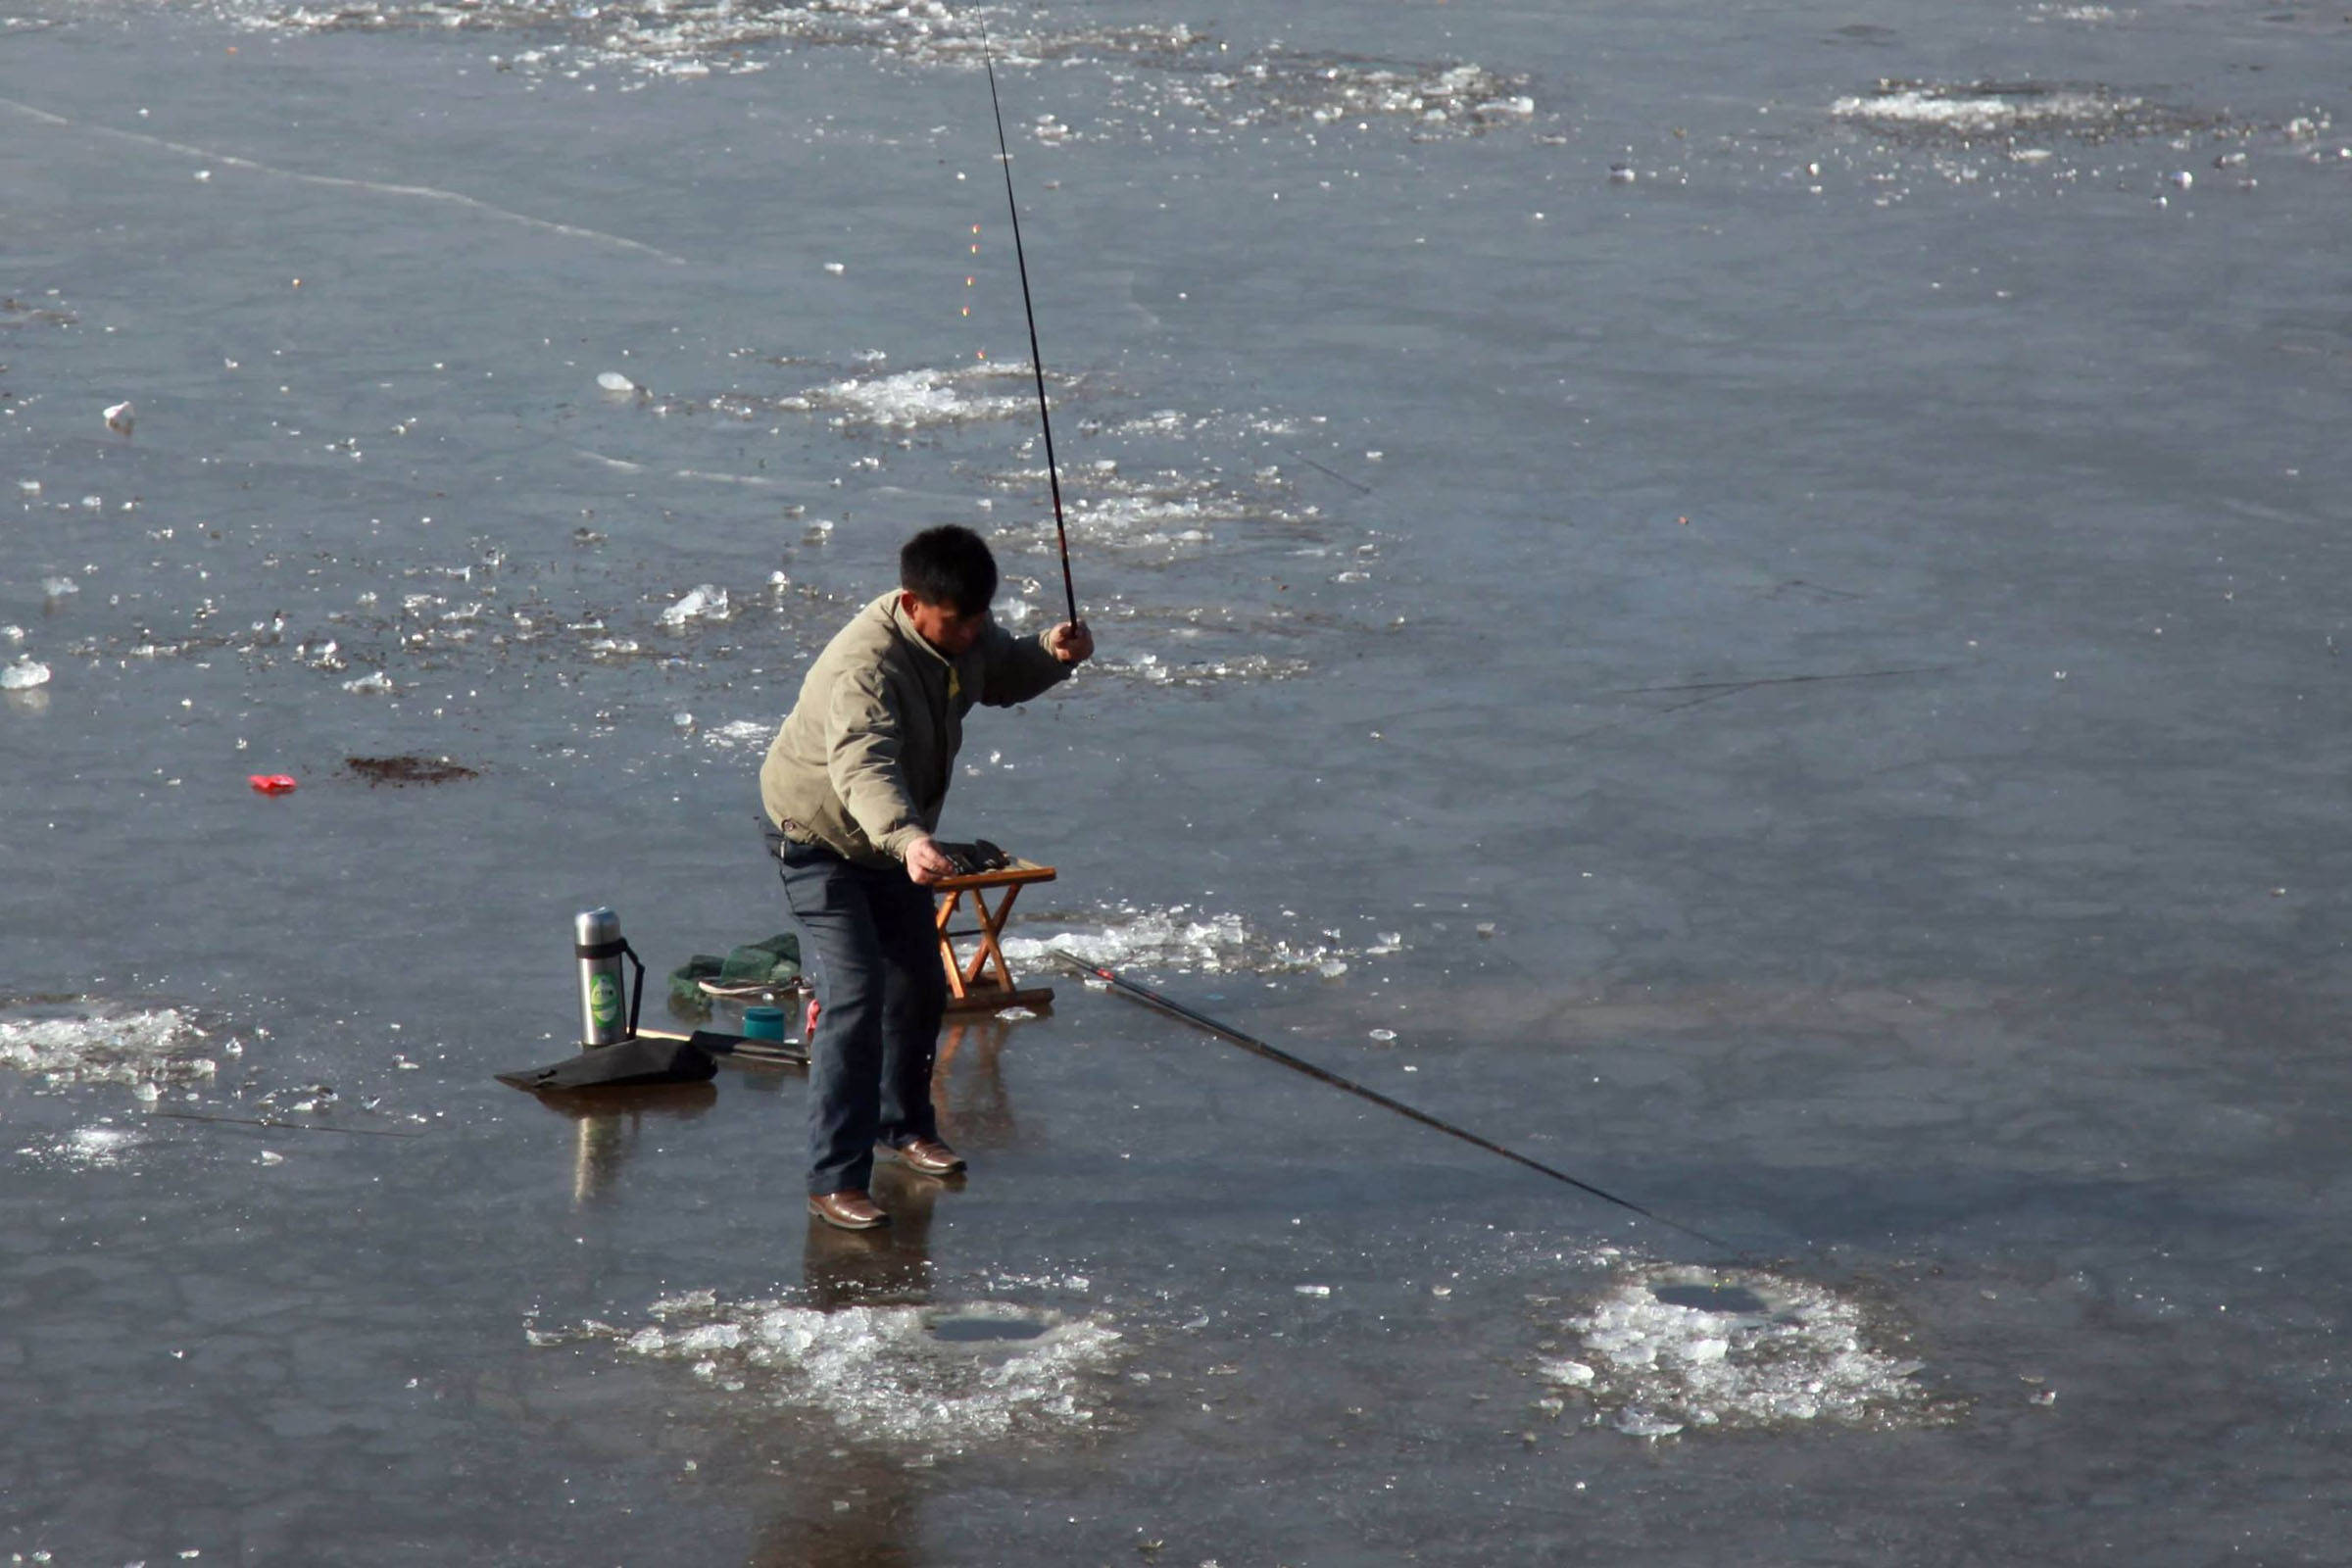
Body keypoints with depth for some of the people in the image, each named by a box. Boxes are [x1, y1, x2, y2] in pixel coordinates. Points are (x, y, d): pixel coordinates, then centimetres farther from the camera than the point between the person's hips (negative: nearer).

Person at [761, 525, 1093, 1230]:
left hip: (895, 840, 8)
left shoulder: (962, 635, -10)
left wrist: (1053, 654, -11)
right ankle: (835, 1182, -16)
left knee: (919, 987, 18)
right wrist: (908, 841, -72)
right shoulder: (864, 668, -37)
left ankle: (904, 1125, 42)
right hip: (820, 841, -8)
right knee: (854, 1000, -18)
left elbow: (1002, 674, 13)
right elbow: (862, 769, -54)